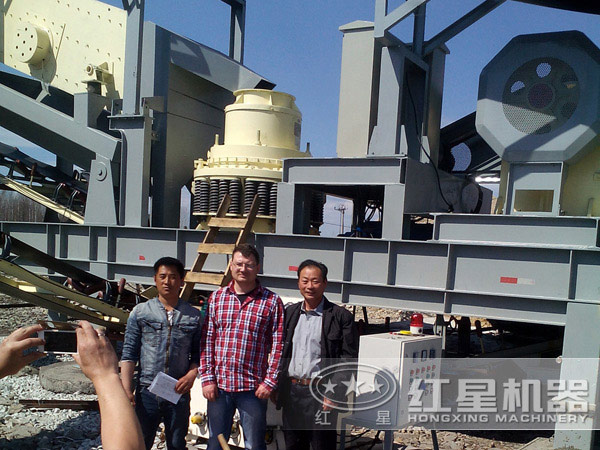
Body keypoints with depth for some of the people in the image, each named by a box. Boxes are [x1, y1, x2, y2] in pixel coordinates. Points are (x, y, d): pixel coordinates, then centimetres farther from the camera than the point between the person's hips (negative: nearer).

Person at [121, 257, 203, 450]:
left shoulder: (194, 316, 3)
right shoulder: (140, 312, 0)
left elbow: (198, 354, 7)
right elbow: (129, 354, -1)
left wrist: (191, 375, -11)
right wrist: (126, 389, -8)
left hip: (179, 393, 1)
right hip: (147, 392, -1)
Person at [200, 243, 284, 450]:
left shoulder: (272, 301, -4)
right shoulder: (216, 298, 5)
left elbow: (278, 345, -5)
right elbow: (207, 340, 4)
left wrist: (270, 382, -8)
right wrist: (207, 378, -1)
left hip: (253, 388, -3)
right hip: (218, 385, 3)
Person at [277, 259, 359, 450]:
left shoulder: (341, 316, -6)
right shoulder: (289, 313, 9)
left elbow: (349, 359, -8)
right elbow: (280, 352, 14)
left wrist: (335, 394, -13)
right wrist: (275, 388, 9)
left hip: (321, 393, -4)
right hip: (291, 392, 5)